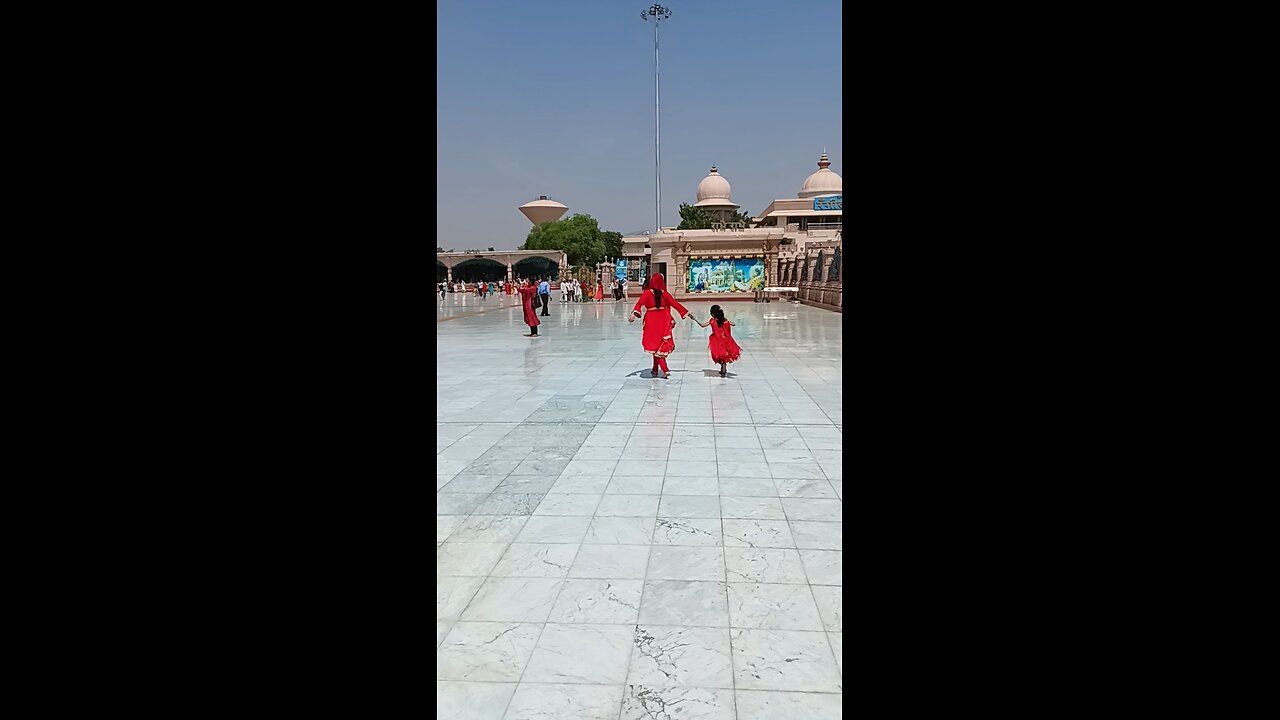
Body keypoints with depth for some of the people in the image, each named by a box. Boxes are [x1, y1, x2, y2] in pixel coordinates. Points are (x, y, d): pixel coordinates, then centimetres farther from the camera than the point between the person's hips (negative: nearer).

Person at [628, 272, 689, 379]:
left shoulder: (647, 293, -6)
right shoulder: (664, 293, 0)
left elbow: (639, 303, -18)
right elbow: (674, 303, 4)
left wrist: (634, 314, -28)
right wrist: (686, 313, 13)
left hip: (652, 321, -2)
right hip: (663, 320, 2)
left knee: (656, 346, 2)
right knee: (659, 345, 14)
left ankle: (665, 370, -8)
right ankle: (655, 370, 19)